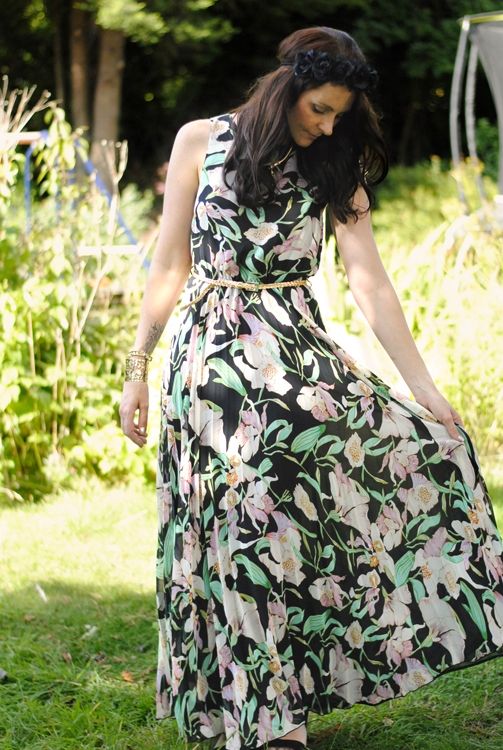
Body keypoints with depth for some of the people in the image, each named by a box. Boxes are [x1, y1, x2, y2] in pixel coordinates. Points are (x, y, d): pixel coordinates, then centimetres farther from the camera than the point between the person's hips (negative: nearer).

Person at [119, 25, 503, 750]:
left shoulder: (333, 167, 8)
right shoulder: (201, 141, 2)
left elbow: (371, 281, 0)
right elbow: (171, 267, 5)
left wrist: (421, 382, -9)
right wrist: (138, 369, 4)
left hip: (297, 353, 3)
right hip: (213, 356, -3)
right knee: (244, 528, -9)